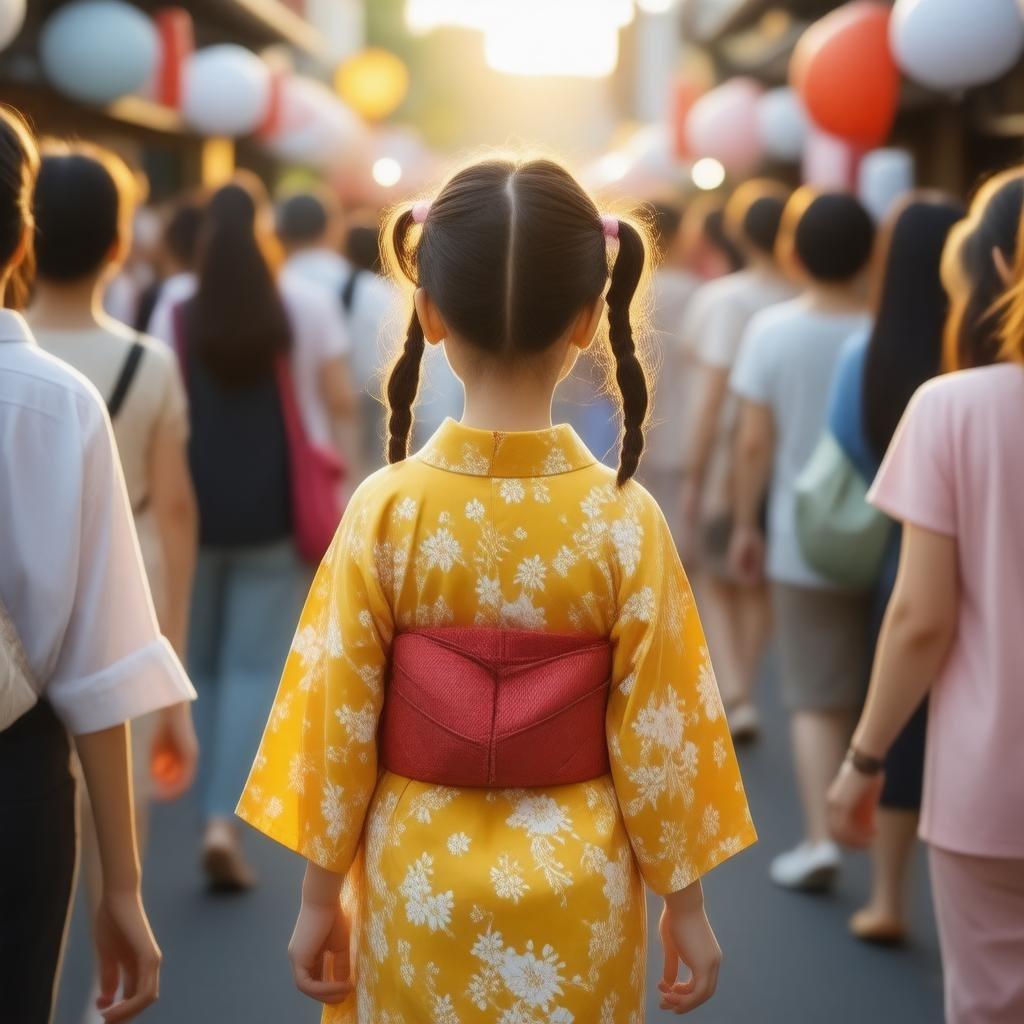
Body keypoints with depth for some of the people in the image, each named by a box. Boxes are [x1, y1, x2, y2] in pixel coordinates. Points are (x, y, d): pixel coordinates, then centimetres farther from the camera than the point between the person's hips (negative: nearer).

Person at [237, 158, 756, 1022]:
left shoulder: (386, 508, -13)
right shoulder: (623, 517, -14)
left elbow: (338, 719, -7)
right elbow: (656, 733, -9)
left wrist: (320, 897, 4)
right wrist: (684, 901, 4)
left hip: (421, 883, 0)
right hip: (576, 891, 0)